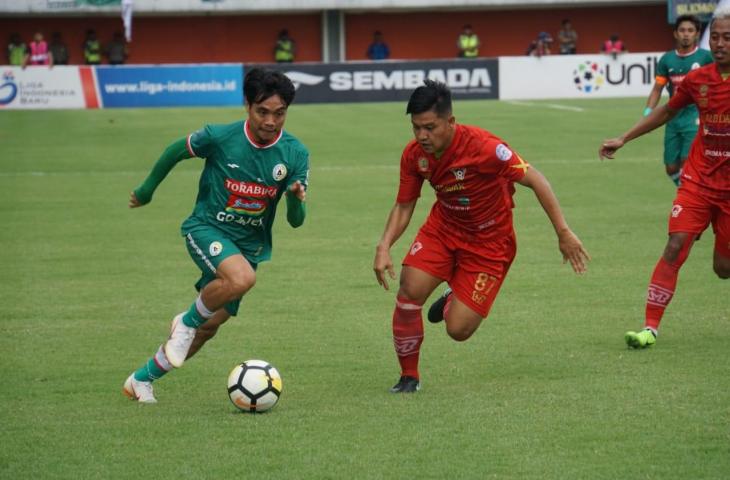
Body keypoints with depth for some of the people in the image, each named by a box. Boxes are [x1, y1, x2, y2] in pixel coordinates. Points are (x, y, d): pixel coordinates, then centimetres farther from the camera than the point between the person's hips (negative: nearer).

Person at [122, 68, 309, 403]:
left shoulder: (295, 154, -10)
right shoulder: (220, 137, -17)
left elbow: (295, 220, -6)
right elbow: (176, 151, 3)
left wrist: (296, 199, -29)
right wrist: (147, 189, 14)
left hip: (249, 243, 4)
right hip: (206, 228, -4)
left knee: (208, 327, 5)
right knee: (241, 278, -35)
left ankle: (141, 380, 26)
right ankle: (187, 321, -7)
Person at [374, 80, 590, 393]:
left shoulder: (483, 147, -31)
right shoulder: (414, 154, -13)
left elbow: (535, 180, -25)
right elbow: (404, 206, 0)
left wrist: (563, 233, -27)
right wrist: (384, 246, -17)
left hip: (488, 241, -4)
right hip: (443, 227, 4)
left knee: (458, 330, -10)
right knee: (409, 291, -20)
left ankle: (454, 301, 31)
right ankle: (409, 377, 3)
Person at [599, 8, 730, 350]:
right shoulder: (698, 79, -1)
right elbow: (667, 111, 18)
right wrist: (623, 139, 17)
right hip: (698, 180, 2)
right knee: (675, 246, -12)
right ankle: (650, 327, -8)